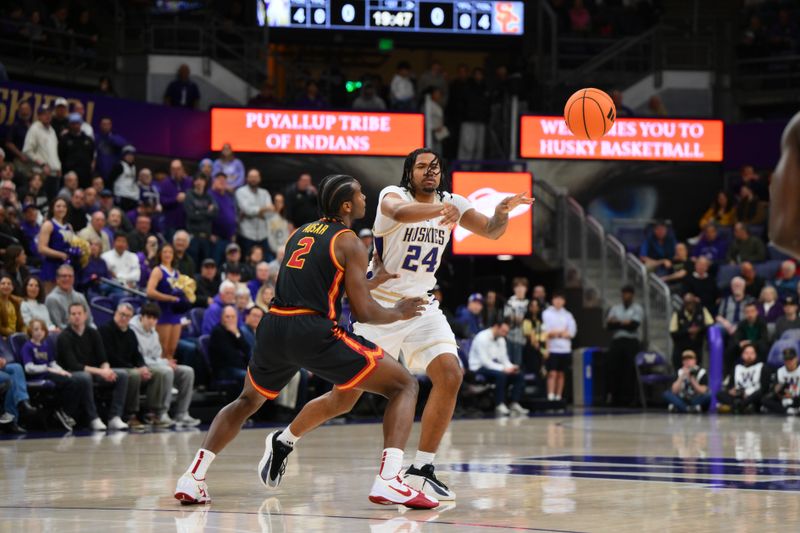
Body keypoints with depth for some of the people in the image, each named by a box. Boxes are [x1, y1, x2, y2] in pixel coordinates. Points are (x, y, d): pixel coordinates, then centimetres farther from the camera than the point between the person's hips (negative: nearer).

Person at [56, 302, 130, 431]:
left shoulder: (93, 333, 6)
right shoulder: (64, 337, -11)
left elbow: (103, 360, 5)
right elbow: (73, 365, -19)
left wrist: (106, 369, -21)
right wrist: (100, 372, -26)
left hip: (94, 371, 6)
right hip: (72, 375, -6)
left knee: (122, 374, -16)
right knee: (85, 377, -40)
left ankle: (115, 418, -22)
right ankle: (94, 419, -32)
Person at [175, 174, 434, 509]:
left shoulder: (300, 234, 23)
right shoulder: (349, 243, 2)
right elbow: (364, 311, -2)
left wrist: (373, 281, 42)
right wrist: (398, 314, 18)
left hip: (273, 329, 7)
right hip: (314, 333, -7)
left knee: (247, 402, 34)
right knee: (405, 385, 3)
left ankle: (192, 478, 18)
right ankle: (388, 482, -16)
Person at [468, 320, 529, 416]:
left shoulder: (501, 340, 9)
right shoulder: (482, 338, -17)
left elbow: (504, 358, 12)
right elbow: (485, 361, -24)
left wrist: (511, 367, -11)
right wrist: (503, 369, -30)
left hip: (494, 366, 8)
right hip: (479, 368, -8)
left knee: (519, 375, -8)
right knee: (501, 375, -36)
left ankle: (514, 404, -11)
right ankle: (500, 406, -31)